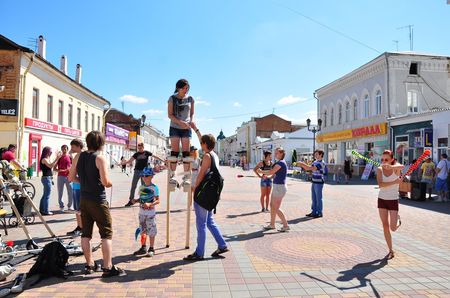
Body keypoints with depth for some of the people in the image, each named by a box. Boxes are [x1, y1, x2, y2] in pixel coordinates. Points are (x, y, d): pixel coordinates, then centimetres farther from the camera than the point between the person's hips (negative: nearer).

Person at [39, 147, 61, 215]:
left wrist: (57, 158, 11)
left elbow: (53, 165, 16)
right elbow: (50, 166, -26)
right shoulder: (44, 159, -12)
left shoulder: (47, 159, 16)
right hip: (47, 178, -10)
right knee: (47, 196, -6)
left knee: (45, 195, 17)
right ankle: (46, 211, -2)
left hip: (48, 178, 10)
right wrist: (57, 158, -24)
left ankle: (41, 210, 25)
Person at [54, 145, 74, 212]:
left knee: (70, 192, 0)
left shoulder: (70, 157, 9)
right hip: (60, 176, 0)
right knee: (60, 192, 1)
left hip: (68, 176, 0)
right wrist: (59, 170, -14)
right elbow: (54, 168, 5)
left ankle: (69, 206, 10)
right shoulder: (59, 157, 8)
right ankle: (61, 206, 10)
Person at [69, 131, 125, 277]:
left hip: (84, 199, 7)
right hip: (98, 201, -6)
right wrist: (110, 184, 1)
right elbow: (105, 182, -21)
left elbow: (71, 178, 9)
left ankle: (89, 265, 23)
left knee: (86, 233, 13)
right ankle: (108, 268, 1)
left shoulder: (78, 157, 4)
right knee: (106, 233, 0)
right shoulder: (100, 158, -14)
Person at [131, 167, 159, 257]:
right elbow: (141, 198, 15)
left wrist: (150, 204, -28)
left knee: (151, 231, 1)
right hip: (142, 212, 6)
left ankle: (151, 249, 14)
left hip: (150, 213, -6)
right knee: (142, 230, 15)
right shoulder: (141, 187, 8)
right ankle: (143, 248, 29)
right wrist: (136, 200, -4)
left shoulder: (154, 187, -11)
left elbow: (158, 200, -14)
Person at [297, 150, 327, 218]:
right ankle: (314, 212, 19)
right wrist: (302, 164, -2)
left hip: (319, 183, -8)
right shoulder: (315, 162, 14)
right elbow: (308, 168, 14)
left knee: (318, 198, -2)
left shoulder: (321, 163, -14)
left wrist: (302, 164, -23)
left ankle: (320, 213, 7)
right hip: (314, 182, 8)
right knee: (313, 198, 11)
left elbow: (311, 168, -25)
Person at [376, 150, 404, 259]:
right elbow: (380, 184, -19)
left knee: (393, 229, -4)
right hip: (382, 200, 2)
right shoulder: (379, 169, -6)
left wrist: (390, 166, -58)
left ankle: (398, 219, 32)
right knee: (385, 227, 5)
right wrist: (395, 182, -29)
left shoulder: (396, 168, -11)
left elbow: (402, 166, -38)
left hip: (393, 200, -2)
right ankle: (391, 251, 20)